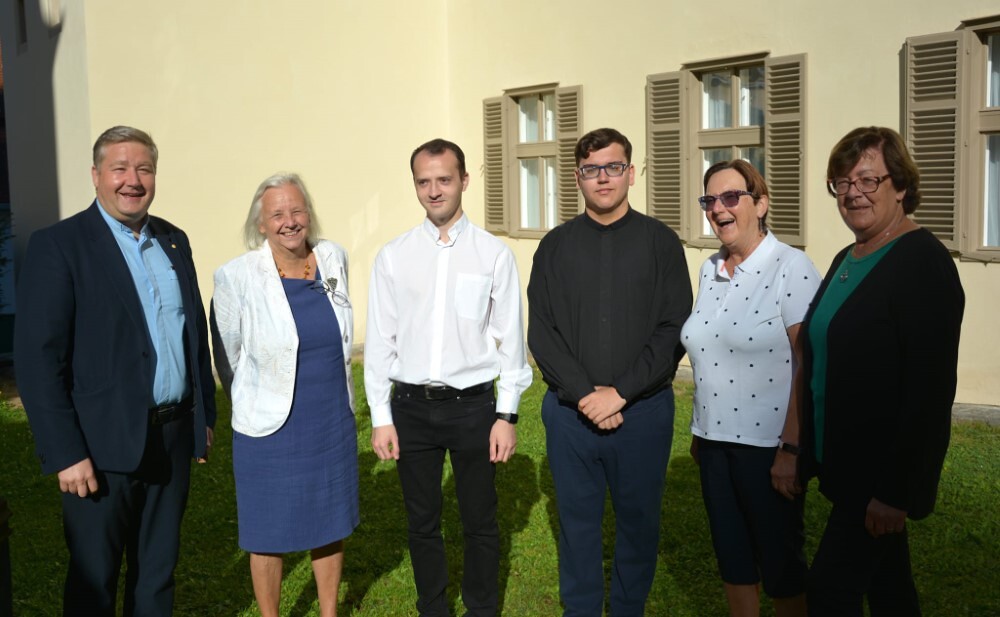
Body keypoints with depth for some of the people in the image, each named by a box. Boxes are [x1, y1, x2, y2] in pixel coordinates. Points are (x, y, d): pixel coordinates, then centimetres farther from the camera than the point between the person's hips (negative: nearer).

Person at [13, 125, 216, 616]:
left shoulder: (173, 241, 9)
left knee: (158, 571, 18)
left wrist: (205, 414, 12)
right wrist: (65, 453, -16)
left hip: (173, 437, 5)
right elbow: (38, 358, -13)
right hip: (103, 447, -5)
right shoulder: (58, 245, -9)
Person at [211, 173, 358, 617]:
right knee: (269, 534, 11)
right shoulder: (237, 277, -15)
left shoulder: (334, 258, -3)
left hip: (334, 422, 4)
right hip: (270, 430, -4)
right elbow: (228, 356, 0)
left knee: (331, 524, 17)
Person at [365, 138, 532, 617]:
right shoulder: (393, 256, 1)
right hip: (411, 406, 2)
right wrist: (381, 417, 1)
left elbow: (510, 338, -2)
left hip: (473, 404, -1)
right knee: (422, 522, 15)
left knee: (480, 521, 12)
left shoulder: (493, 254, -3)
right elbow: (379, 339, 3)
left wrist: (507, 415, -4)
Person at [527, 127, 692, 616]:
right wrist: (586, 393, -12)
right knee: (577, 520, 11)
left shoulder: (660, 242, 1)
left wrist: (620, 392, -13)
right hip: (570, 411, 1)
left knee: (639, 521, 11)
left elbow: (673, 330, -5)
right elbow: (541, 331, 0)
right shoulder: (555, 246, 6)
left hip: (644, 409, -1)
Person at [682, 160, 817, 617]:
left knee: (779, 562, 8)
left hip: (768, 445, -6)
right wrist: (699, 430, 13)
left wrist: (791, 450, -19)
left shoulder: (791, 267, -12)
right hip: (716, 440, 6)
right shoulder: (710, 270, 8)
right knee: (731, 555, 16)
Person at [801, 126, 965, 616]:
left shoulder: (922, 261, -16)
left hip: (883, 474, -8)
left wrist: (897, 489, -22)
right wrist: (818, 455, 13)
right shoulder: (846, 260, 10)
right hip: (845, 464, 8)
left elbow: (931, 387, -21)